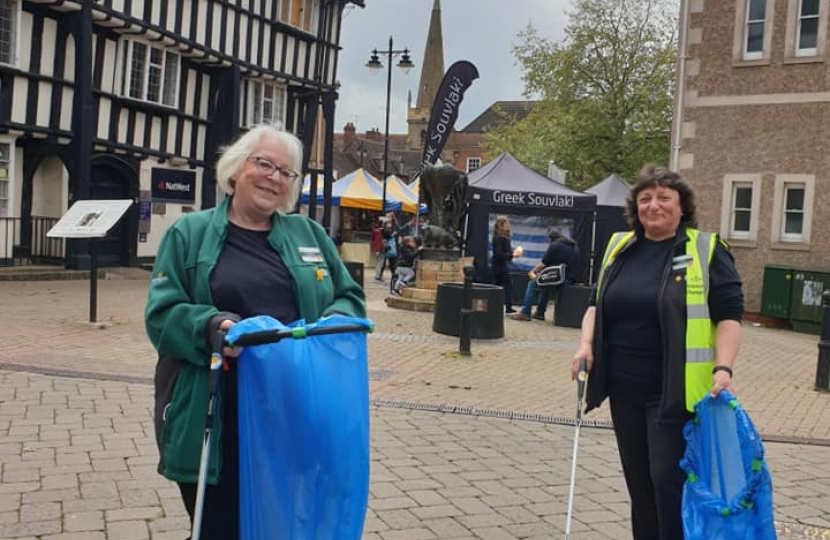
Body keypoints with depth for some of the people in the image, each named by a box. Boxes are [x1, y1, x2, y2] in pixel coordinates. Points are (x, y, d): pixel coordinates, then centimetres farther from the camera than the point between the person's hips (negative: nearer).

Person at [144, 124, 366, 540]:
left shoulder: (309, 234, 13)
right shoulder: (190, 233, 5)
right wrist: (211, 326, -22)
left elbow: (349, 297, 15)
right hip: (217, 418, -2)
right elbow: (162, 313, -3)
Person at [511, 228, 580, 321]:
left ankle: (525, 313, 8)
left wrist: (532, 272, 18)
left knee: (532, 284, 10)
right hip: (571, 279, 8)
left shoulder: (554, 245, -5)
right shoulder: (573, 246, 18)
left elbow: (542, 264, -1)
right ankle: (540, 313, 30)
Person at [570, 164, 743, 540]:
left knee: (669, 480, -5)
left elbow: (729, 314, -8)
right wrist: (587, 344, 1)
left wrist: (723, 369, -20)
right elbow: (598, 302, 17)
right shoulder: (619, 247, 10)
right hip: (624, 389, 5)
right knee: (638, 480, 14)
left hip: (674, 392, -5)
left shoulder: (706, 250, -4)